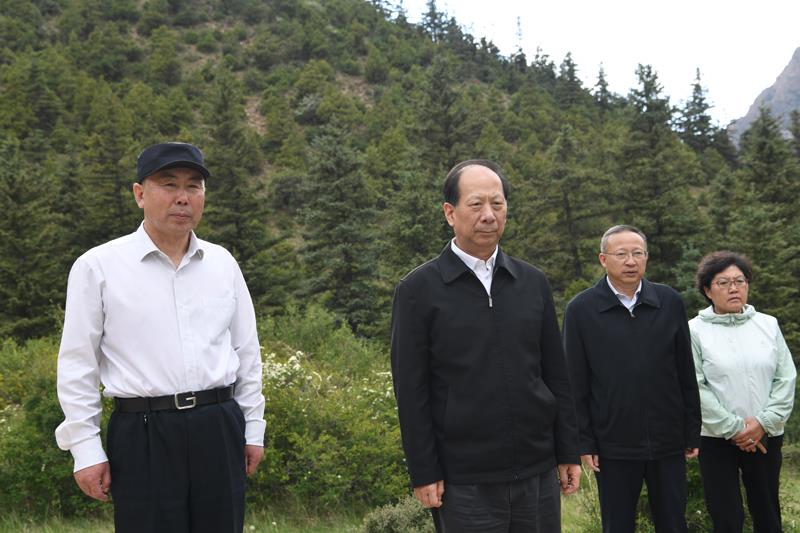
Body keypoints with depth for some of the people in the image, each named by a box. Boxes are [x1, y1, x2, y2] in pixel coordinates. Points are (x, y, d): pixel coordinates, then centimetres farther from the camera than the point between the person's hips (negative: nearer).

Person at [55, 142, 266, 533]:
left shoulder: (222, 263, 8)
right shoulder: (98, 267, -2)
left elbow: (247, 352, 14)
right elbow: (77, 366, 0)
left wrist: (253, 428, 13)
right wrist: (85, 449, -3)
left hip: (220, 428, 3)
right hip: (143, 434, -3)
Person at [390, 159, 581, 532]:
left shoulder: (533, 283, 7)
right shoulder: (418, 290, -4)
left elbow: (556, 375, 10)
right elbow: (411, 391, -5)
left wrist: (568, 452, 8)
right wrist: (423, 474, -8)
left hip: (538, 472, 4)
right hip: (464, 483, -3)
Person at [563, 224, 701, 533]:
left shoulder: (670, 303, 2)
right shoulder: (580, 310, -4)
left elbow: (686, 375, 5)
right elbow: (576, 385, -3)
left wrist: (692, 433, 5)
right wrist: (584, 442, -5)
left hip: (668, 442, 2)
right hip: (613, 446, -2)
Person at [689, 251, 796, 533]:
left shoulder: (768, 324, 5)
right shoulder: (696, 330, -4)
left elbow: (786, 378, 2)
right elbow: (695, 387, -8)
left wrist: (763, 422, -9)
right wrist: (732, 428, -12)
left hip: (765, 437, 3)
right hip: (717, 438, -2)